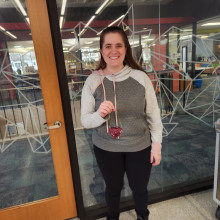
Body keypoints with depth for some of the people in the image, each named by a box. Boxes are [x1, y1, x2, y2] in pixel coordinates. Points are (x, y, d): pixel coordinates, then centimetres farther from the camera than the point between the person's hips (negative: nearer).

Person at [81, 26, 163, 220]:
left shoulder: (140, 77, -11)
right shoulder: (93, 80, -11)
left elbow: (154, 114, -4)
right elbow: (85, 120, -8)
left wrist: (157, 145, -2)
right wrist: (100, 115, -29)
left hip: (140, 147, 1)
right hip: (106, 148, 0)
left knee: (140, 188, 22)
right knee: (113, 188, 22)